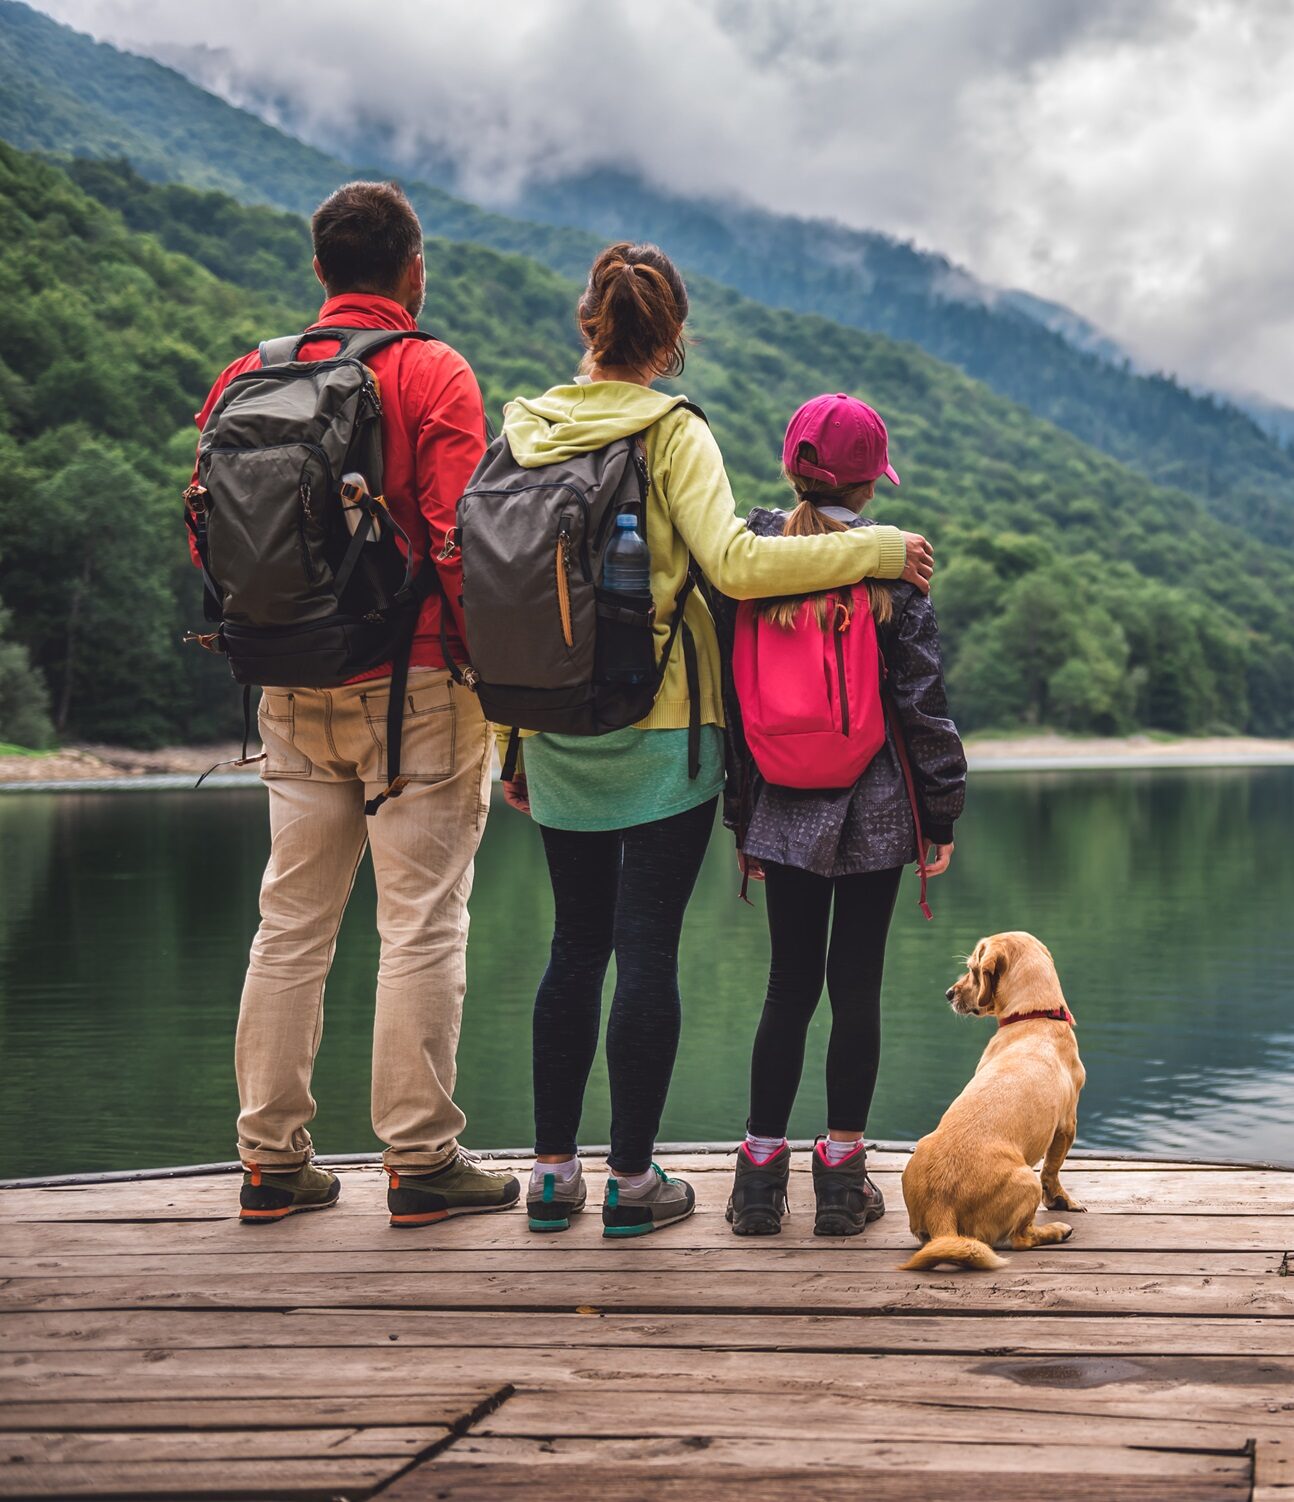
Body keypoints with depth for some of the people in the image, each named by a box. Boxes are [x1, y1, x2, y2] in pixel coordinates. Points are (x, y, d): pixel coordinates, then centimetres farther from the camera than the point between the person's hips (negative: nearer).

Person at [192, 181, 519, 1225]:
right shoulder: (433, 374, -5)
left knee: (292, 921, 10)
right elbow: (458, 536, -14)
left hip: (293, 690, 5)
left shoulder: (252, 376, 8)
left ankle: (272, 1159, 16)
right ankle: (421, 1161, 5)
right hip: (414, 683, -5)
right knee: (423, 923, 1)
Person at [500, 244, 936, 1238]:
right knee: (648, 949, 1)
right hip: (661, 730, -5)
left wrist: (510, 740, 14)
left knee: (576, 944, 14)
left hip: (557, 733, 5)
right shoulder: (672, 433, -8)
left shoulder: (527, 431, 6)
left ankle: (554, 1170, 17)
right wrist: (875, 549, -11)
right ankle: (633, 1180, 7)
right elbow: (732, 563, -20)